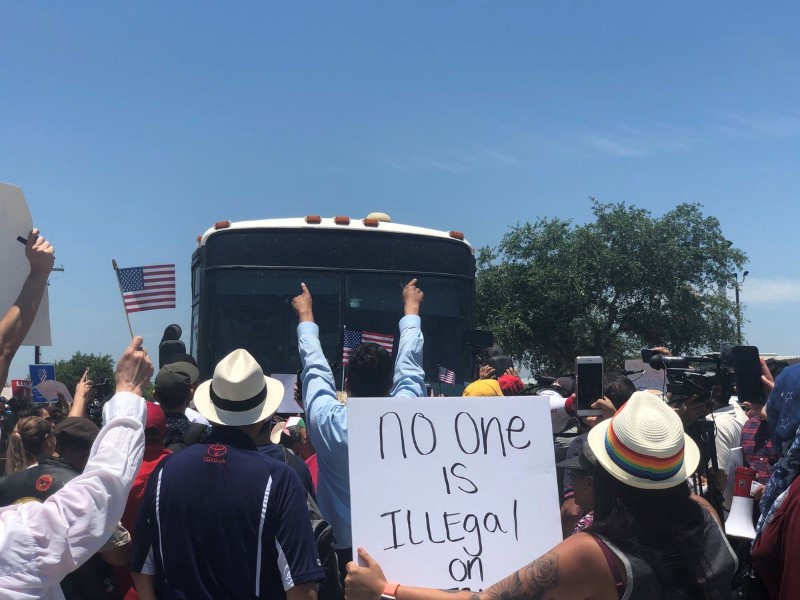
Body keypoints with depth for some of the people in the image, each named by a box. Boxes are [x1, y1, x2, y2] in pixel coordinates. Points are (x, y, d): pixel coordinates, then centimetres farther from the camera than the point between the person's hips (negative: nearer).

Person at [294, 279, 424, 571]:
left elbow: (315, 367, -2)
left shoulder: (328, 423, -19)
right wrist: (411, 308, 16)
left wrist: (305, 316, 15)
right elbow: (409, 367, 0)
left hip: (341, 550, 0)